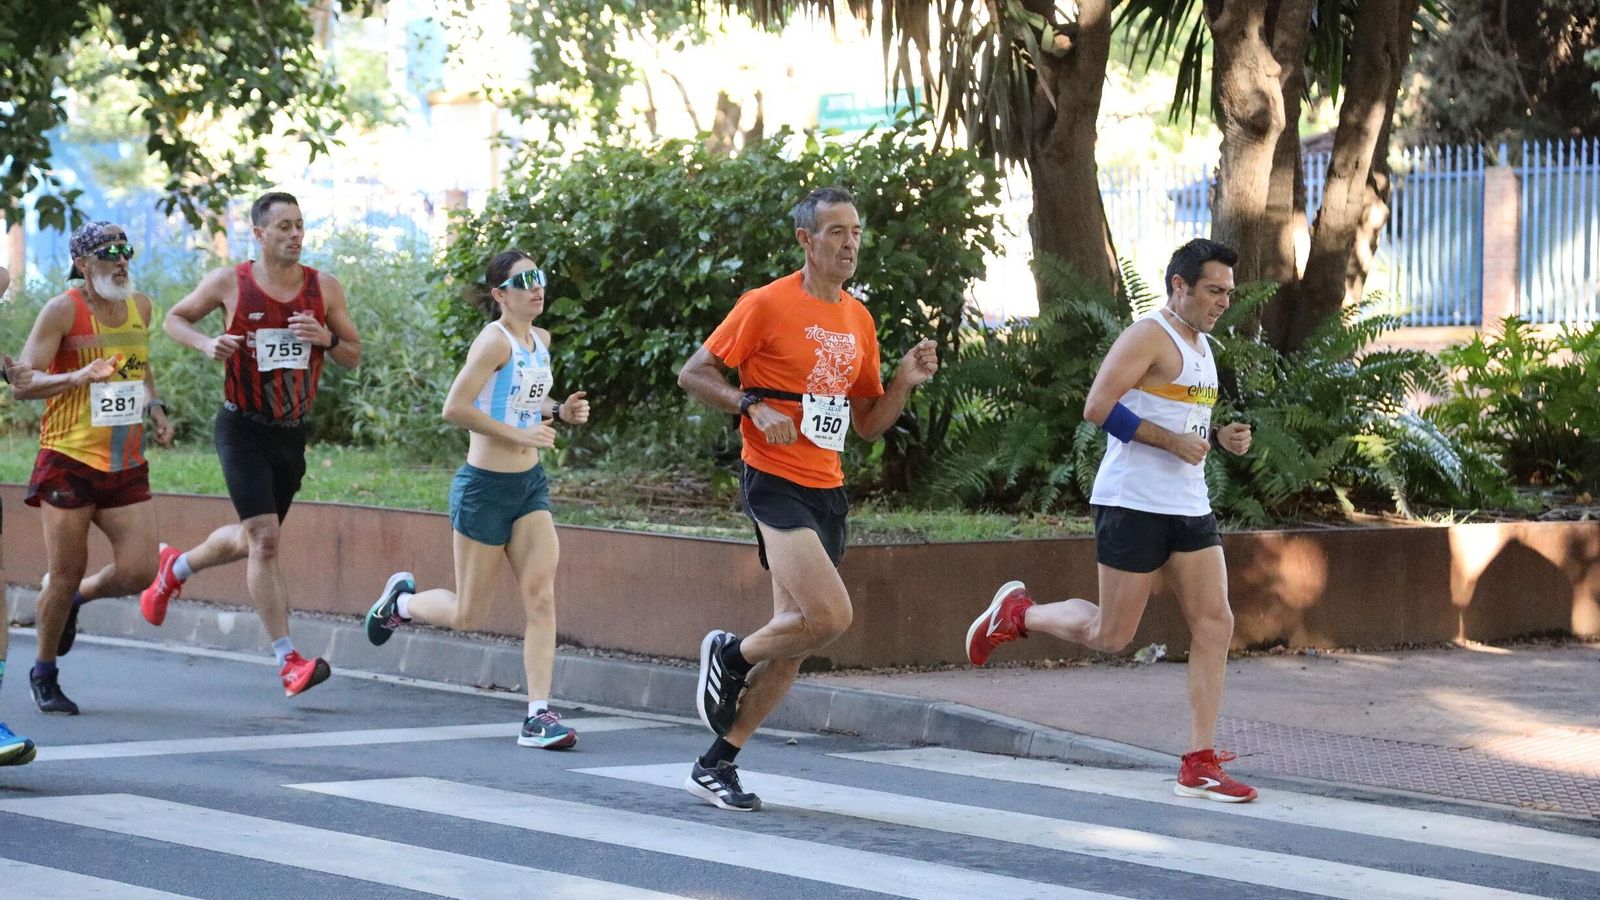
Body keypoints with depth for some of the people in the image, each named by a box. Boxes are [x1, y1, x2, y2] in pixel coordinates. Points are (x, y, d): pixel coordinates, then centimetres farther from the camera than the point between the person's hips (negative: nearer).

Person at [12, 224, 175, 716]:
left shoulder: (139, 306, 9)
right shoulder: (62, 311, -9)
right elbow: (21, 383, -13)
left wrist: (156, 408, 10)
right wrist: (78, 377, -29)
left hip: (127, 464, 5)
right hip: (69, 460, -5)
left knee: (138, 572, -4)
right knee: (66, 574, 0)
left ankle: (73, 599, 28)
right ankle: (44, 675, 20)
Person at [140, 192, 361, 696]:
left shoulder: (324, 289, 0)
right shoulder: (229, 283, -8)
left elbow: (354, 357, 6)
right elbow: (175, 319, 6)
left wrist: (326, 338, -16)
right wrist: (206, 343, -15)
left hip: (293, 433, 5)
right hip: (243, 429, -5)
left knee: (250, 539, 19)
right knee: (264, 539, -15)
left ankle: (176, 568, 49)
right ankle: (287, 659, -14)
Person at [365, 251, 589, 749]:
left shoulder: (541, 341, 8)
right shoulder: (494, 340, -16)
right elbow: (455, 408, -24)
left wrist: (560, 411, 6)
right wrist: (520, 434, -23)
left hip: (530, 484, 7)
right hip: (486, 485, -7)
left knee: (541, 597, -8)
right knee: (467, 614, 6)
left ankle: (538, 715, -8)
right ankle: (402, 599, 37)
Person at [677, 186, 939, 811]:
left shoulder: (858, 319, 13)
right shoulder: (768, 304, -7)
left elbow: (867, 424, 19)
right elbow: (693, 374, -5)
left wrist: (904, 381, 2)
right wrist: (755, 407, -19)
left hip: (828, 490, 7)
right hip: (775, 480, -7)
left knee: (794, 636, 5)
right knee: (830, 615, -21)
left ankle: (717, 764, 14)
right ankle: (730, 654, 6)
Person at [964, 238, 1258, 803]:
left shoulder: (1202, 346, 18)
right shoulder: (1149, 337, -11)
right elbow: (1098, 408, -20)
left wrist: (1219, 437, 11)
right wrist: (1172, 440, -20)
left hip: (1189, 508, 9)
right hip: (1133, 504, -9)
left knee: (1215, 625, -2)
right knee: (1111, 635, -3)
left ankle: (1198, 766, 1)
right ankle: (1017, 613, 24)